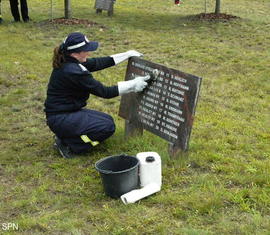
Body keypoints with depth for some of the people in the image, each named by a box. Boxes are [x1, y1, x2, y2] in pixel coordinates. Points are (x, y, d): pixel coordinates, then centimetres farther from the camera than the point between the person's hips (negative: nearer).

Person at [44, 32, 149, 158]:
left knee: (107, 119, 12)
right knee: (107, 127, -15)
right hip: (60, 119, -10)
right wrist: (133, 84, -14)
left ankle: (66, 136, 11)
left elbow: (99, 62, 13)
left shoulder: (70, 63, 1)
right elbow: (105, 92, -21)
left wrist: (127, 54, 16)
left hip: (70, 111, 10)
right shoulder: (73, 71, -26)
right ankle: (68, 145, -6)